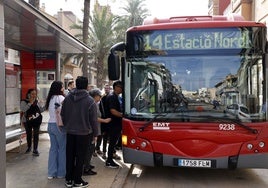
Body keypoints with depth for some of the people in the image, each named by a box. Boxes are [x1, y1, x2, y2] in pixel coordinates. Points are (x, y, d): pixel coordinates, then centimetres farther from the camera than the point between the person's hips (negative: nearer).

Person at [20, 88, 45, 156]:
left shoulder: (37, 102, 3)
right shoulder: (24, 102, -8)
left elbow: (41, 110, 7)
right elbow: (23, 109, -24)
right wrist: (30, 103, -25)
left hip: (37, 121, 1)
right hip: (28, 121, -1)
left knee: (36, 135, -2)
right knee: (29, 134, 15)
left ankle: (35, 149, 5)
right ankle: (29, 147, 35)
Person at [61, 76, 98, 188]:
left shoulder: (67, 98, -1)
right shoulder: (89, 101, -16)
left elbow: (62, 114, 8)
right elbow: (94, 119, -12)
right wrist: (95, 133, 0)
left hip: (70, 132, 5)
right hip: (84, 133, -4)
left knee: (70, 156, 14)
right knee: (80, 157, 6)